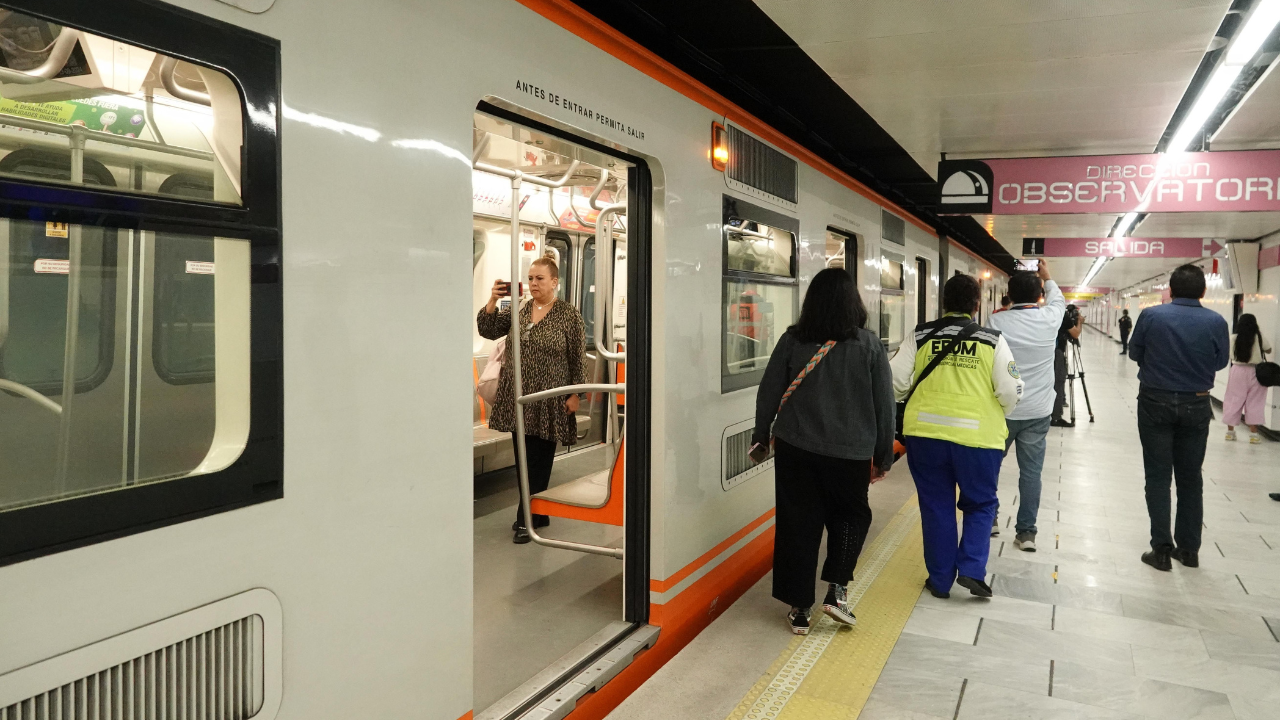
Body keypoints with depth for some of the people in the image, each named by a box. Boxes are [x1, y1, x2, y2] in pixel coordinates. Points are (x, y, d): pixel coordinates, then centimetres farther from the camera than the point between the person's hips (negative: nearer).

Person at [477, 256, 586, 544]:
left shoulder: (569, 315, -5)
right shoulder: (518, 310, 8)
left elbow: (578, 359, -6)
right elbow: (488, 331, 3)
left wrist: (575, 394, -10)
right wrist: (493, 300, -11)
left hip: (548, 401, -5)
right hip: (518, 398, 6)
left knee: (538, 460, 0)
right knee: (523, 458, 12)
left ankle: (526, 519, 8)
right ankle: (537, 514, 25)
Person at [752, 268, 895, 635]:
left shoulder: (792, 340, -3)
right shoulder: (869, 345, -4)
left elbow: (768, 394, 1)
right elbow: (884, 404, 0)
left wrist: (760, 436, 15)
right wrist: (884, 454, 10)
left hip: (795, 449, 0)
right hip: (851, 452, 0)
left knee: (798, 523, 10)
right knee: (851, 515, 22)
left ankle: (799, 608, 15)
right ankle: (836, 589, 9)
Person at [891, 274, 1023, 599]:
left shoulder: (920, 335, 1)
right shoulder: (992, 340, -3)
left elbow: (897, 382, -2)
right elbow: (1011, 391, -5)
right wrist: (997, 413, 16)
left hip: (926, 432, 1)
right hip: (978, 436, -1)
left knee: (936, 507, 13)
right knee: (980, 504, 19)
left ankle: (940, 579, 20)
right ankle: (971, 569, 7)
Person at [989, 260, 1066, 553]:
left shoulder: (996, 322, -9)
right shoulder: (1049, 319, -4)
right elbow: (1058, 300, 20)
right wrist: (1047, 278, 37)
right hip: (1038, 411, 1)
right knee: (1031, 471, 6)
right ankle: (1026, 531, 10)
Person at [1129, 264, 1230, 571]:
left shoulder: (1151, 316, -12)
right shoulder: (1216, 322, -9)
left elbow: (1135, 353, 0)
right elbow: (1221, 362, 3)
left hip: (1155, 402, -1)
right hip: (1196, 405, 2)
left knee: (1158, 476, 5)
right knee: (1190, 477, 13)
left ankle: (1162, 549, 6)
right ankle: (1189, 549, 21)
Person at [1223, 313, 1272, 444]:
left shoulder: (1234, 338, -6)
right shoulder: (1259, 337, -7)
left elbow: (1231, 356, 4)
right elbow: (1268, 350, 8)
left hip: (1238, 371, 0)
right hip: (1254, 372, 0)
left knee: (1233, 401, 9)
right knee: (1254, 403, 4)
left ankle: (1230, 431, 17)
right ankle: (1253, 434, 4)